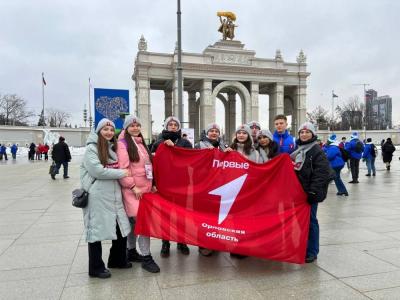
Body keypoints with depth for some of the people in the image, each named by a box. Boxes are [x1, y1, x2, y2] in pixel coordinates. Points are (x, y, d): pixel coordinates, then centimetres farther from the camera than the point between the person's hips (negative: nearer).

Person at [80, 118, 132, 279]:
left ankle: (117, 259, 32)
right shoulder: (91, 148, -7)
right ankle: (96, 268, 19)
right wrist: (121, 173, -13)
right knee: (97, 230, 3)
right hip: (98, 196, -7)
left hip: (115, 195, 7)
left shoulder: (114, 148, 15)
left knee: (121, 228, 13)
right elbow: (97, 171, -18)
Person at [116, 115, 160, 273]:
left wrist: (152, 184, 16)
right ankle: (146, 258, -2)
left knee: (134, 221, 16)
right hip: (132, 189, -8)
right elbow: (123, 168, -16)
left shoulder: (141, 143, 17)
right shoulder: (123, 143, -8)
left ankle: (131, 251, 28)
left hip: (145, 188, 8)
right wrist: (133, 186, -18)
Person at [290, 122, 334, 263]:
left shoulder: (317, 151, -7)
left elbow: (321, 173, -16)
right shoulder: (297, 149, 15)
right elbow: (290, 169, 21)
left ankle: (311, 252, 10)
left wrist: (314, 191, -22)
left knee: (310, 220, 0)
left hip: (308, 192, -7)